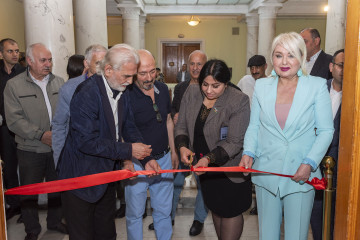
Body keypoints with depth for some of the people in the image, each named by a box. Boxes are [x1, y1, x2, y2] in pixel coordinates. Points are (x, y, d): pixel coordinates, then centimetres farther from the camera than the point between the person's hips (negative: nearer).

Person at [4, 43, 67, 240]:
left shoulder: (59, 82, 4)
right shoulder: (14, 85, -5)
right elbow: (14, 120, -11)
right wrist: (41, 135, -18)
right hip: (30, 150, -2)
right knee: (29, 191, 9)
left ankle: (55, 221, 37)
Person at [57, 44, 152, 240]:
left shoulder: (122, 93, 1)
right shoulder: (87, 93, -25)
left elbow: (129, 127, 8)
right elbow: (87, 141, -29)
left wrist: (147, 155, -8)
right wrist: (128, 151, -24)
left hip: (107, 175, 7)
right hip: (81, 177, -7)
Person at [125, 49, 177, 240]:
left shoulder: (163, 89, 1)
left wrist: (173, 151, 16)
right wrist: (146, 160, -28)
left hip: (164, 159, 5)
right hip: (138, 163, -5)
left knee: (163, 210, 19)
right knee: (135, 213, 12)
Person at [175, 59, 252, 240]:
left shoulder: (239, 101, -21)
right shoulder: (192, 93, -6)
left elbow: (234, 142, -21)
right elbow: (181, 125, 1)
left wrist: (209, 158, -32)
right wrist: (182, 146, -17)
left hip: (229, 167, -5)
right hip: (203, 165, 5)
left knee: (230, 211, 8)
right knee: (215, 207, 22)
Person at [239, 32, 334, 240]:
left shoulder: (317, 86, -2)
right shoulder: (261, 86, 5)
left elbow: (326, 130, -3)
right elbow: (253, 126, 9)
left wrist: (309, 164, -14)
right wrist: (248, 153, -7)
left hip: (301, 175, -2)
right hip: (266, 172, 2)